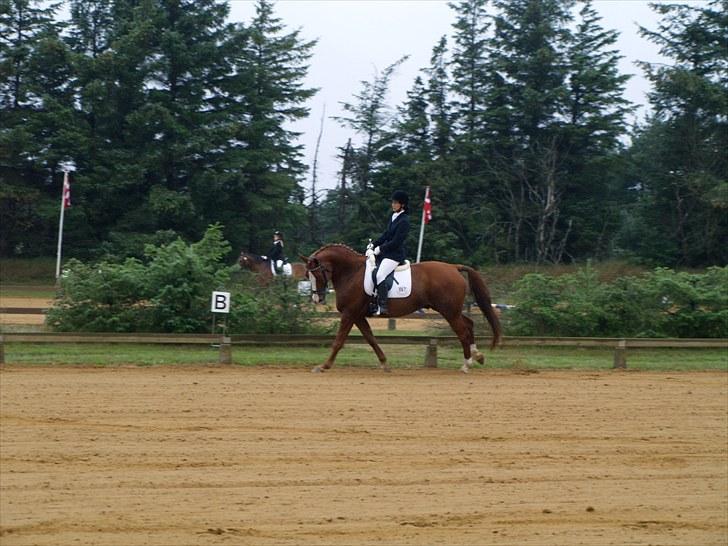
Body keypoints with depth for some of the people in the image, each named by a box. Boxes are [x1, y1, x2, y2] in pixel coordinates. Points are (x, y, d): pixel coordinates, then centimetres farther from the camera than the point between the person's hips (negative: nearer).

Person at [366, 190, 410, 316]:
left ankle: (382, 307, -29)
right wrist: (373, 246, 6)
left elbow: (396, 242, -18)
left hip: (395, 254, -10)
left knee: (380, 275, -27)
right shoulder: (393, 216, 13)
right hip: (386, 252, 10)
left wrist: (380, 249, -13)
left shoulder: (404, 221, -14)